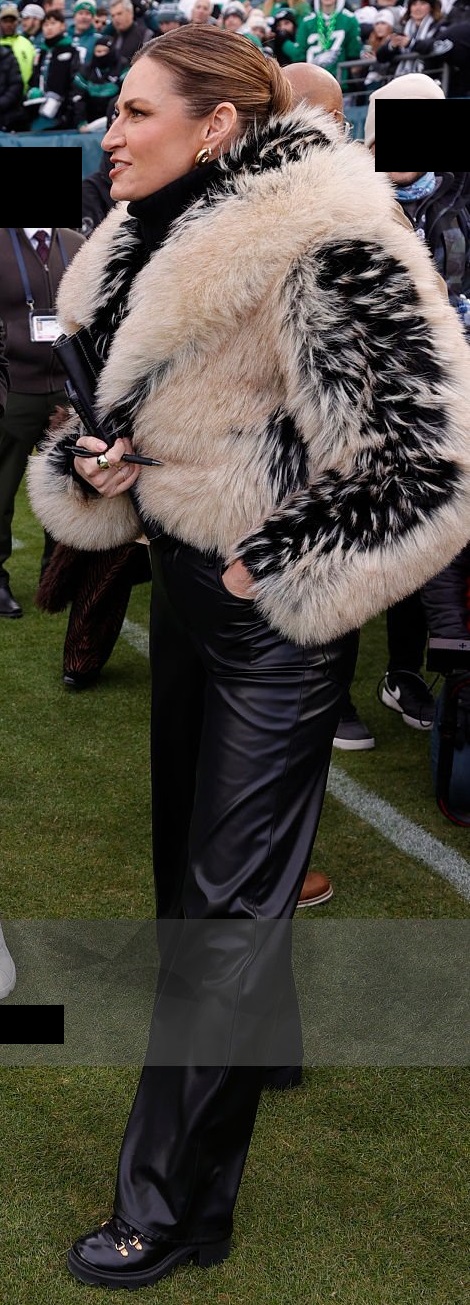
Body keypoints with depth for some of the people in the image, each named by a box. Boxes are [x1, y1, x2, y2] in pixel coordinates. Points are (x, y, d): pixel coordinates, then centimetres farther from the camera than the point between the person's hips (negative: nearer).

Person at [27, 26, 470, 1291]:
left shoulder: (323, 248, -21)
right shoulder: (154, 245, 6)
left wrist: (281, 568, -18)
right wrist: (92, 468, -1)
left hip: (273, 616, -9)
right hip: (184, 581, 9)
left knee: (227, 895, -1)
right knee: (186, 844, 23)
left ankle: (175, 1202, 12)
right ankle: (254, 1043, 50)